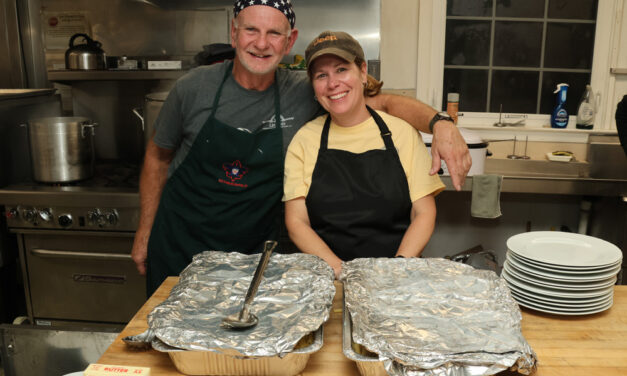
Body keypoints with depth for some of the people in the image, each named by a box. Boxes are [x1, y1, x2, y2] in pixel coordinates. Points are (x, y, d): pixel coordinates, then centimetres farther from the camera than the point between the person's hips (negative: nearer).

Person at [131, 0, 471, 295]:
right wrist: (145, 231, 5)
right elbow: (158, 156, 3)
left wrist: (440, 123, -26)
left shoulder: (302, 95, -9)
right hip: (178, 247, 0)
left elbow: (383, 102, -7)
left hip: (253, 251, 0)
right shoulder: (193, 88, -9)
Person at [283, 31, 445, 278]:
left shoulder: (401, 132, 4)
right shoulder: (305, 139, 4)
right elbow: (296, 222, 0)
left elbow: (424, 214, 3)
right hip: (326, 276, 0)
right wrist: (340, 269, -15)